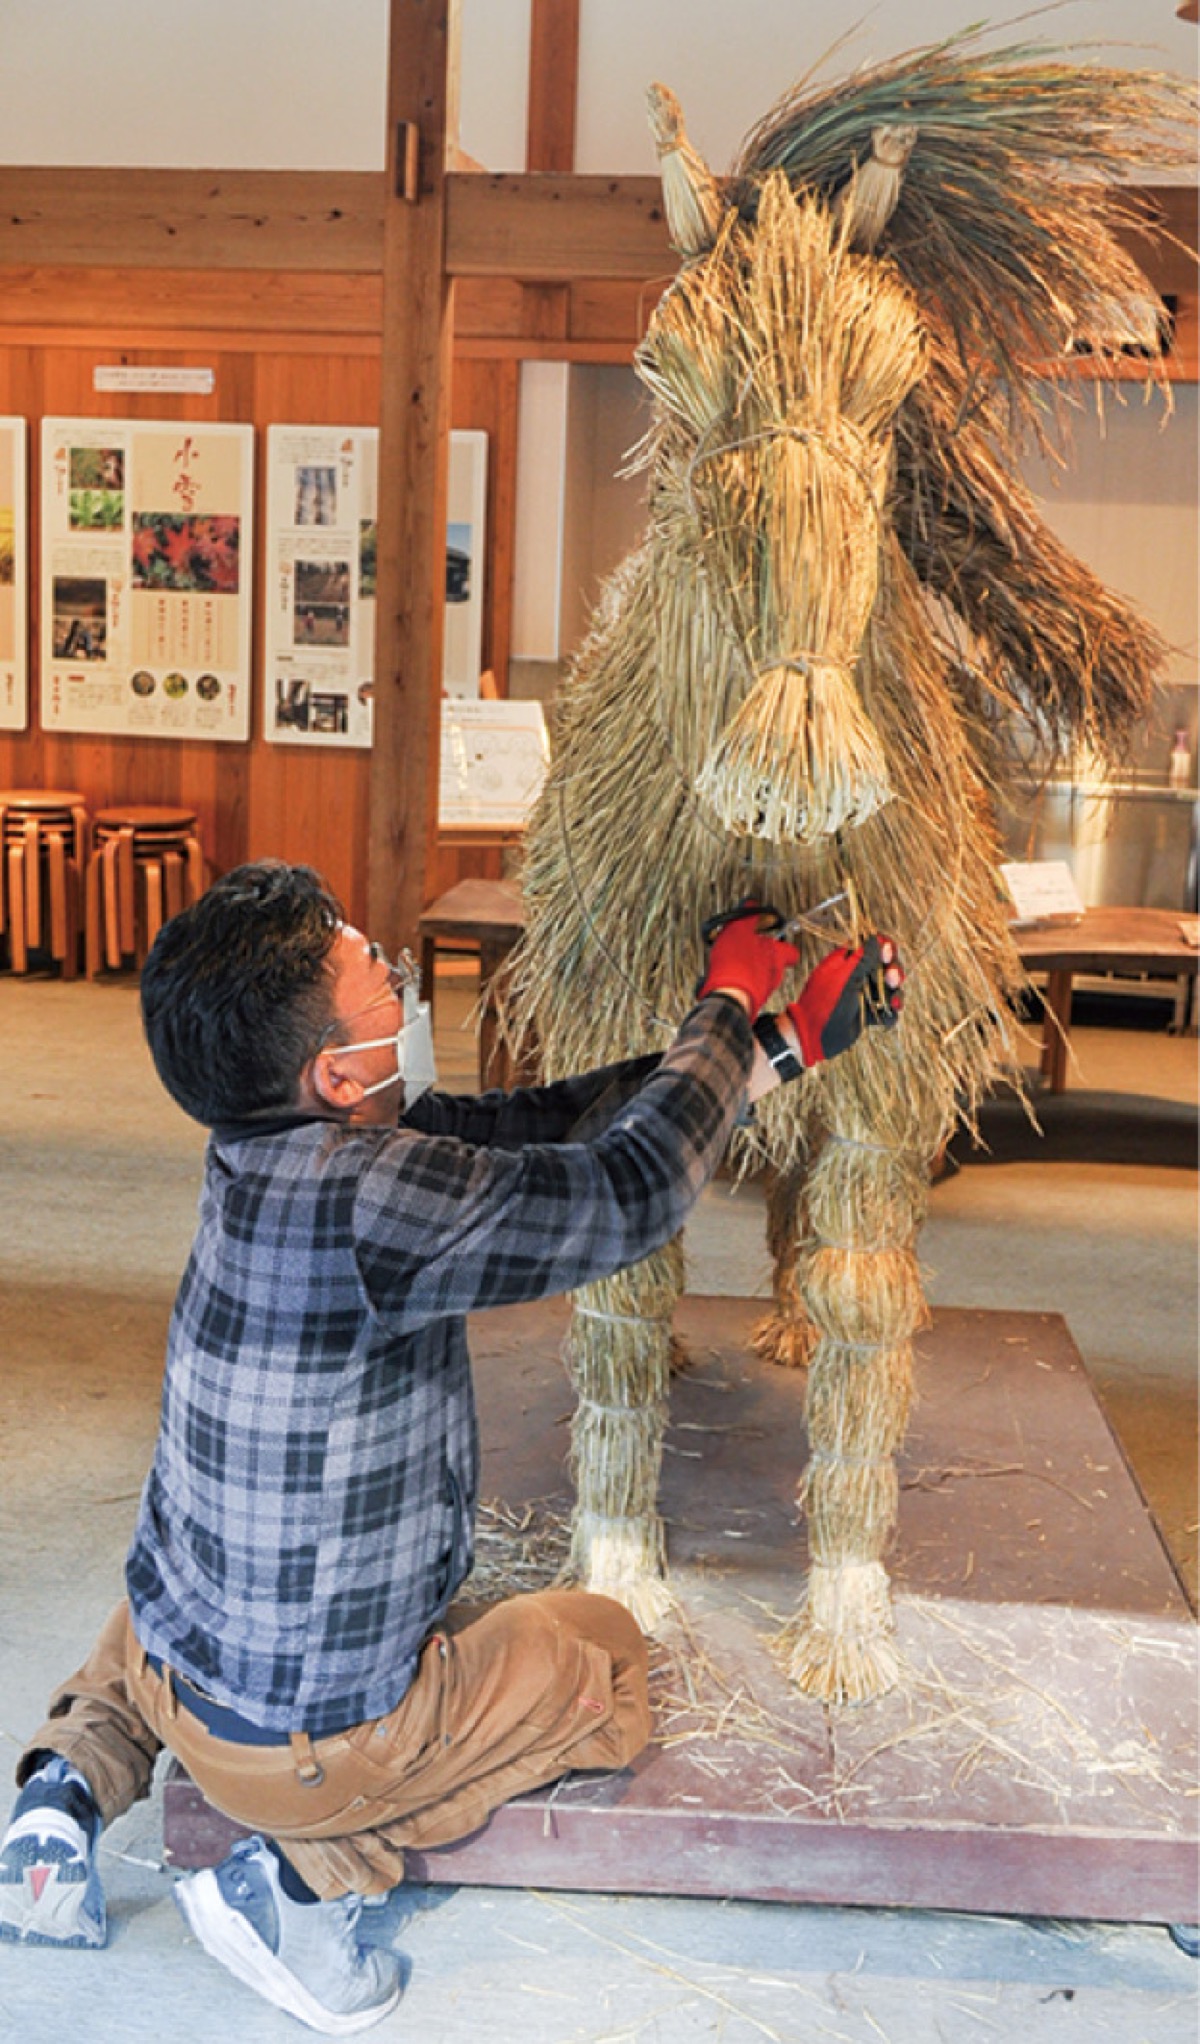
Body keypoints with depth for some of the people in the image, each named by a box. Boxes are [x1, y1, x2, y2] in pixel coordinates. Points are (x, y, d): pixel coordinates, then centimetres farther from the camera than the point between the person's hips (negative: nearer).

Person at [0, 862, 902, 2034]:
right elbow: (626, 1189, -25)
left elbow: (536, 1126, -1)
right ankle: (311, 1871, 2)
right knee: (602, 1652, 15)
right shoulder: (360, 1195, -32)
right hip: (303, 1737, -7)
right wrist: (729, 1006, -8)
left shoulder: (272, 1140, -7)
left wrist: (785, 1045, 2)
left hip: (173, 1659, 8)